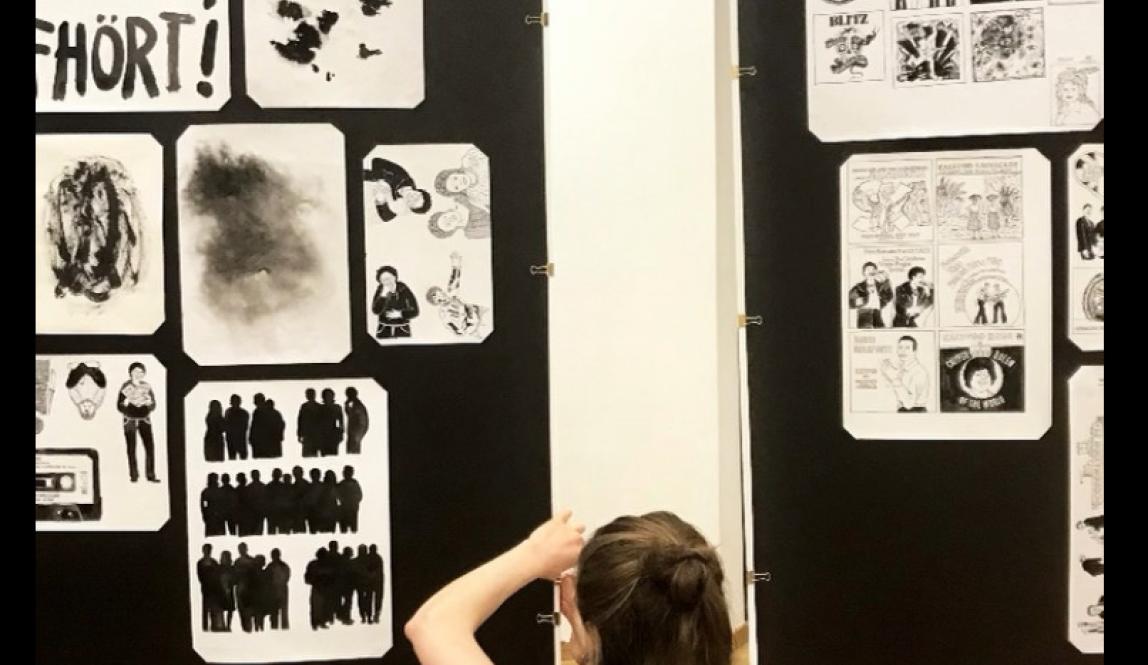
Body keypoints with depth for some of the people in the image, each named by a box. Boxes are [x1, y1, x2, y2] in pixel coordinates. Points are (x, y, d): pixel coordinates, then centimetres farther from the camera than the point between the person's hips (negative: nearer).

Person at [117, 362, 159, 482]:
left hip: (144, 420, 2)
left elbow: (153, 406, 6)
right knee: (131, 448, -1)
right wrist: (126, 402, -22)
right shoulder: (126, 388, -3)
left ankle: (151, 474, -3)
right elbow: (119, 406, -2)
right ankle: (134, 475, 5)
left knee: (150, 446, -8)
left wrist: (149, 402, -16)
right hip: (130, 421, -1)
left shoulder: (147, 387, 3)